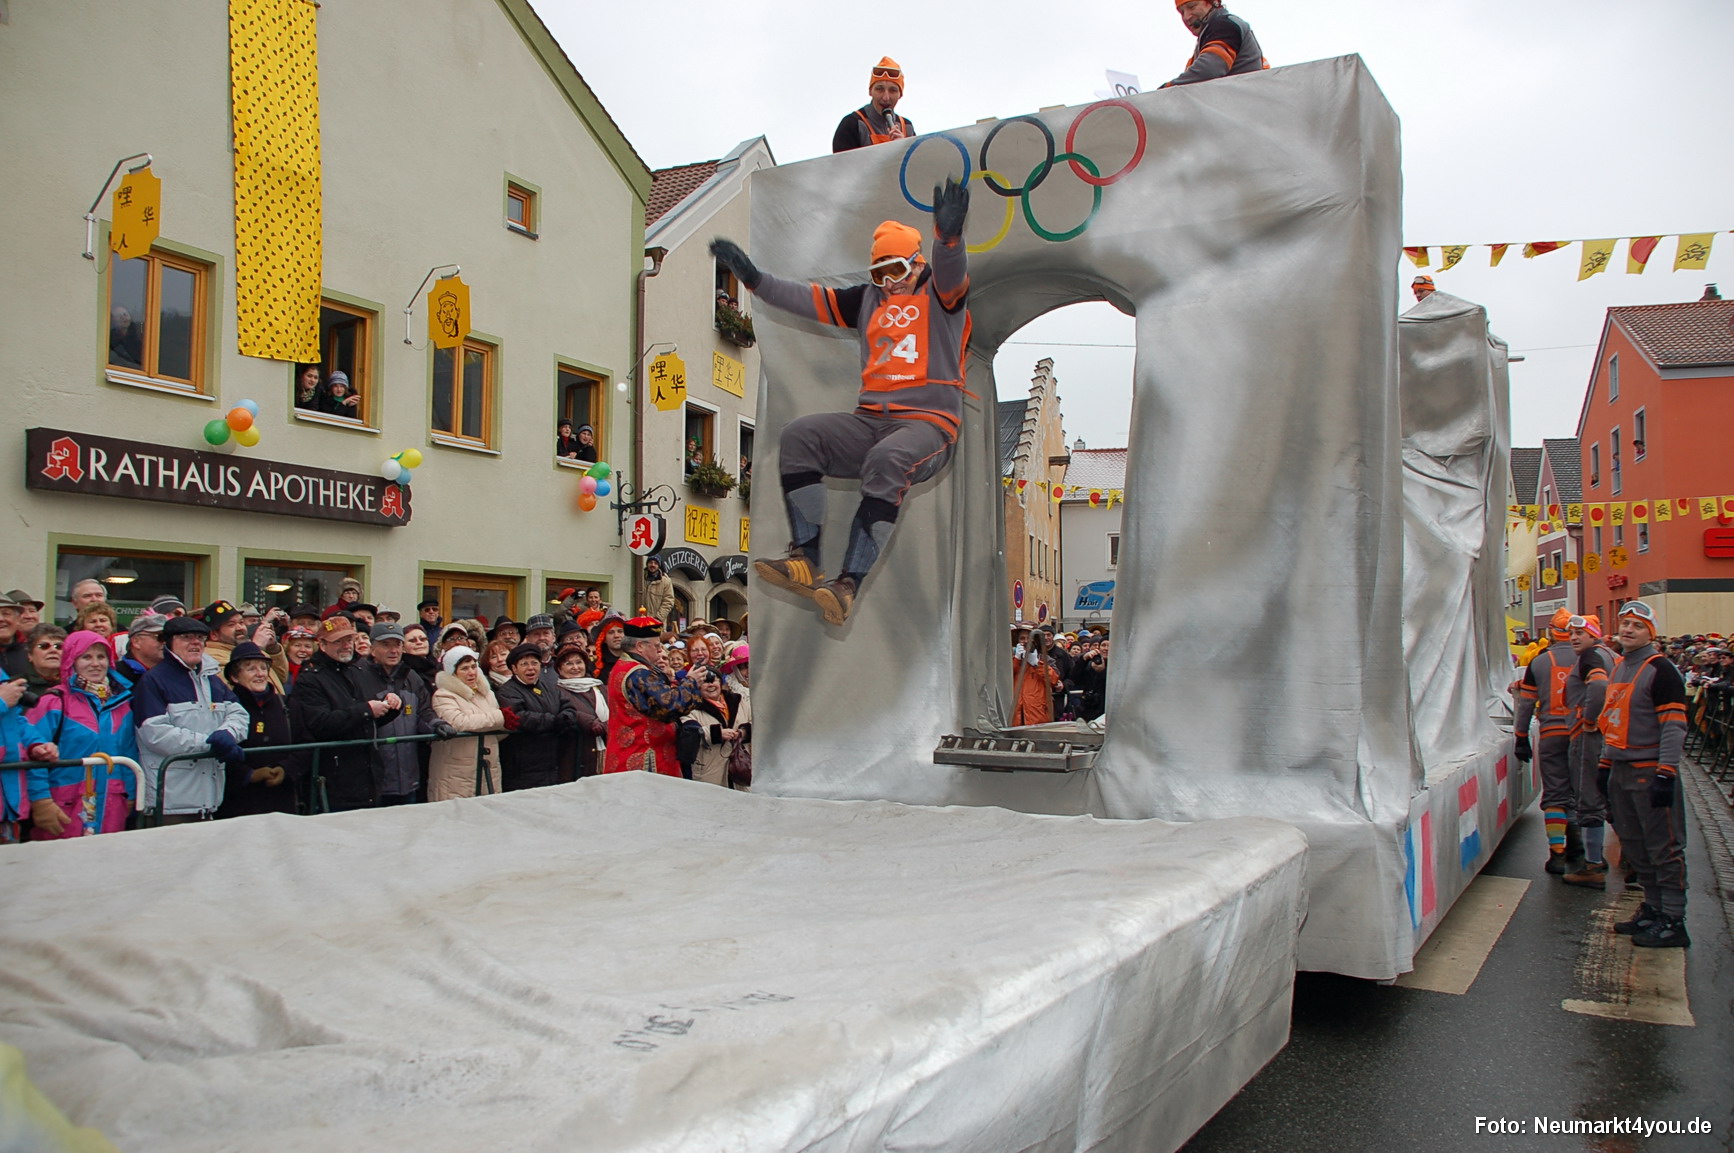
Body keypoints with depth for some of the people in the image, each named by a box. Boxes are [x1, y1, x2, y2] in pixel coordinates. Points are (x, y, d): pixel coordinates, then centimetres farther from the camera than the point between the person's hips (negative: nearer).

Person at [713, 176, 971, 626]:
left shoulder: (939, 293, 8)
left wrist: (949, 235, -38)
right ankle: (805, 561, -24)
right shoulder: (869, 298, 24)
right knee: (799, 435, -17)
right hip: (869, 419, 6)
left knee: (888, 458, -38)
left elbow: (952, 272, -16)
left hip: (929, 423, -6)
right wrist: (754, 278, 15)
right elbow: (811, 300, 23)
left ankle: (852, 582, -41)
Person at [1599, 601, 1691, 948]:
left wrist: (1666, 774, -22)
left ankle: (1673, 922, 1)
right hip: (1621, 772, 9)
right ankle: (1653, 909, 25)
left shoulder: (1661, 671, -11)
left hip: (1650, 772, -9)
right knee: (1635, 846, 14)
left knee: (1664, 848, -3)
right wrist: (1606, 764, 20)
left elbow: (1674, 726, -16)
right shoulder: (1617, 669, 15)